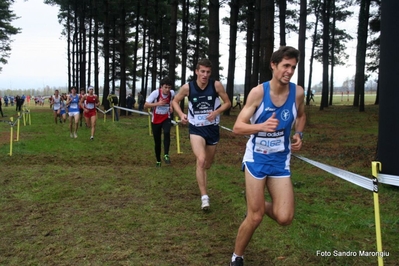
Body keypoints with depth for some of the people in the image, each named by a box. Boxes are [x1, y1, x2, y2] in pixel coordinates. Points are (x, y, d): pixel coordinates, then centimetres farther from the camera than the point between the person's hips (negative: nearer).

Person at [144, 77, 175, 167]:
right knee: (157, 141, 6)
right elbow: (146, 105, -24)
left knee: (167, 133, -30)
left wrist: (171, 106, -2)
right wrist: (158, 103, -35)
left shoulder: (172, 93, -10)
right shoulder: (155, 93, -20)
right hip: (156, 120, -1)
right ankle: (158, 160, 24)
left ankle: (166, 155, -23)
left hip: (166, 118, 1)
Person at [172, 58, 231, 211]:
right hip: (196, 128, -2)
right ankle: (204, 197, -16)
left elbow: (227, 103, 1)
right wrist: (181, 114, -11)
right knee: (201, 160, -23)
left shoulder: (216, 85, -10)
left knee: (208, 164, 17)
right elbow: (175, 101, 7)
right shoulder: (187, 87, -9)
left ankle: (200, 177, 54)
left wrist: (216, 112, -18)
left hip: (212, 128, 2)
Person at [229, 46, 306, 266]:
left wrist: (298, 134, 0)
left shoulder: (297, 92, -4)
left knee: (284, 218, -6)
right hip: (256, 158, -3)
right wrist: (262, 126, -35)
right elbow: (237, 127, -17)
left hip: (281, 160, 3)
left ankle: (260, 204, 28)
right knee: (255, 217, -1)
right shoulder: (258, 92, -15)